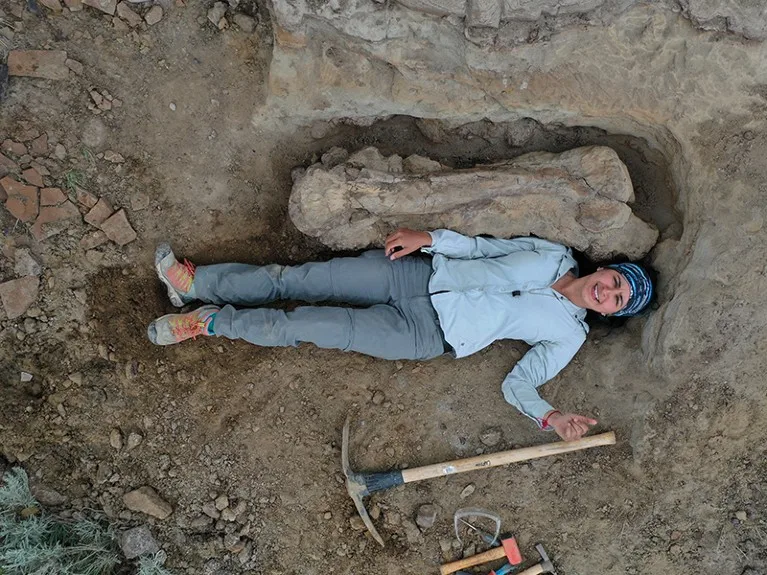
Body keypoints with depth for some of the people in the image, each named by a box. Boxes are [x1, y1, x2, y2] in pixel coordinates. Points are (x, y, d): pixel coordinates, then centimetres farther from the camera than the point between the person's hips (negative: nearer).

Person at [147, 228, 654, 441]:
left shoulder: (569, 334, 3)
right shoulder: (555, 255, 11)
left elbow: (518, 384, -1)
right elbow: (481, 247, 10)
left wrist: (550, 418, -19)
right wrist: (428, 236, -2)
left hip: (427, 335, -3)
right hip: (421, 273, 3)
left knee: (309, 326, -13)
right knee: (297, 279, -5)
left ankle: (208, 322, 5)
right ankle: (193, 283, 8)